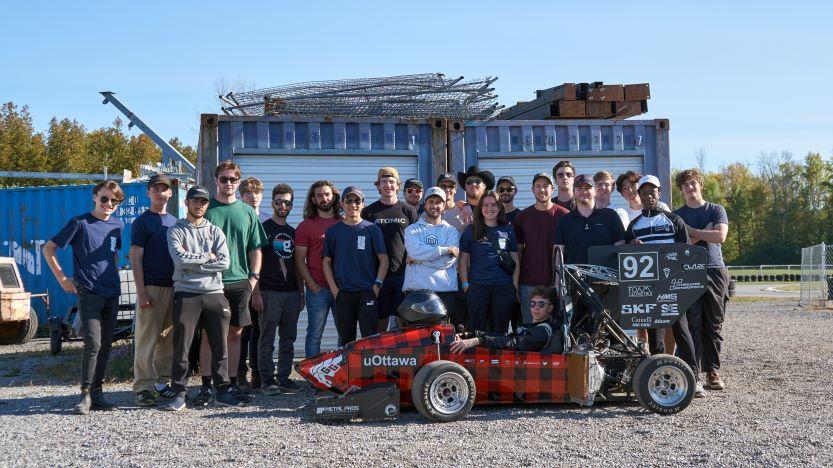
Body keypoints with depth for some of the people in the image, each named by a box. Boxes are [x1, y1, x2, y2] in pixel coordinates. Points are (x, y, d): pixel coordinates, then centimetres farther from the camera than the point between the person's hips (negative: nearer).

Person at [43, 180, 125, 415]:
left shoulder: (118, 226, 10)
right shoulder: (79, 223, -5)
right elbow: (48, 249, -1)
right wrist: (63, 279, -4)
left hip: (112, 293, 5)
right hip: (88, 292, -5)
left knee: (105, 345, 7)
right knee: (93, 343, -15)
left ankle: (97, 392, 15)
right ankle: (86, 394, -5)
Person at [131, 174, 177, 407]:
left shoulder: (174, 222, 16)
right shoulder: (142, 222, -1)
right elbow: (136, 259, -7)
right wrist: (141, 292, -14)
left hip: (173, 287, 6)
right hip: (151, 287, -6)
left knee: (168, 339, 8)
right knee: (146, 339, -6)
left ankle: (162, 383, 16)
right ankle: (144, 388, -3)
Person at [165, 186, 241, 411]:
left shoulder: (215, 231, 14)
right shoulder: (176, 230, 6)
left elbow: (225, 262, -1)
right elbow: (180, 259, -12)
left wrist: (193, 263, -7)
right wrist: (208, 256, -4)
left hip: (214, 293, 3)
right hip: (186, 294, -3)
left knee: (220, 346, 5)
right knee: (181, 347, -3)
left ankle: (222, 392, 13)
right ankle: (180, 394, 5)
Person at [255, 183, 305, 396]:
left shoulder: (293, 232, 17)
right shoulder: (263, 228, -1)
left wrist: (301, 292, 15)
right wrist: (256, 293, -13)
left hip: (291, 293, 6)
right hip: (269, 292, -6)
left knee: (288, 339, 7)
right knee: (267, 340, -2)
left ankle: (284, 379, 14)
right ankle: (267, 381, 3)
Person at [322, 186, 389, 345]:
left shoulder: (372, 229, 6)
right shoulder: (333, 231, 10)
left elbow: (383, 259, 5)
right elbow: (326, 261, 10)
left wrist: (377, 284, -6)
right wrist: (334, 289, 0)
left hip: (368, 292, -2)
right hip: (343, 294, 2)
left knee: (370, 338, -7)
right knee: (345, 339, 6)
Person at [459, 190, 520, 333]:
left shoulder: (507, 231, 10)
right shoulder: (471, 231, 6)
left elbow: (516, 261, 13)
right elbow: (463, 260, 5)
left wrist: (515, 286, 5)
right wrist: (465, 284, -4)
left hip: (504, 287, 2)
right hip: (477, 286, -1)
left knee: (500, 328, 6)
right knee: (476, 328, -1)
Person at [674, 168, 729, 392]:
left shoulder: (716, 210, 11)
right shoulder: (677, 215, 12)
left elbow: (720, 236, -6)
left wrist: (690, 231, -3)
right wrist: (704, 233, -8)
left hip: (715, 271, 1)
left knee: (713, 325, 2)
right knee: (692, 324, -7)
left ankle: (712, 371, 8)